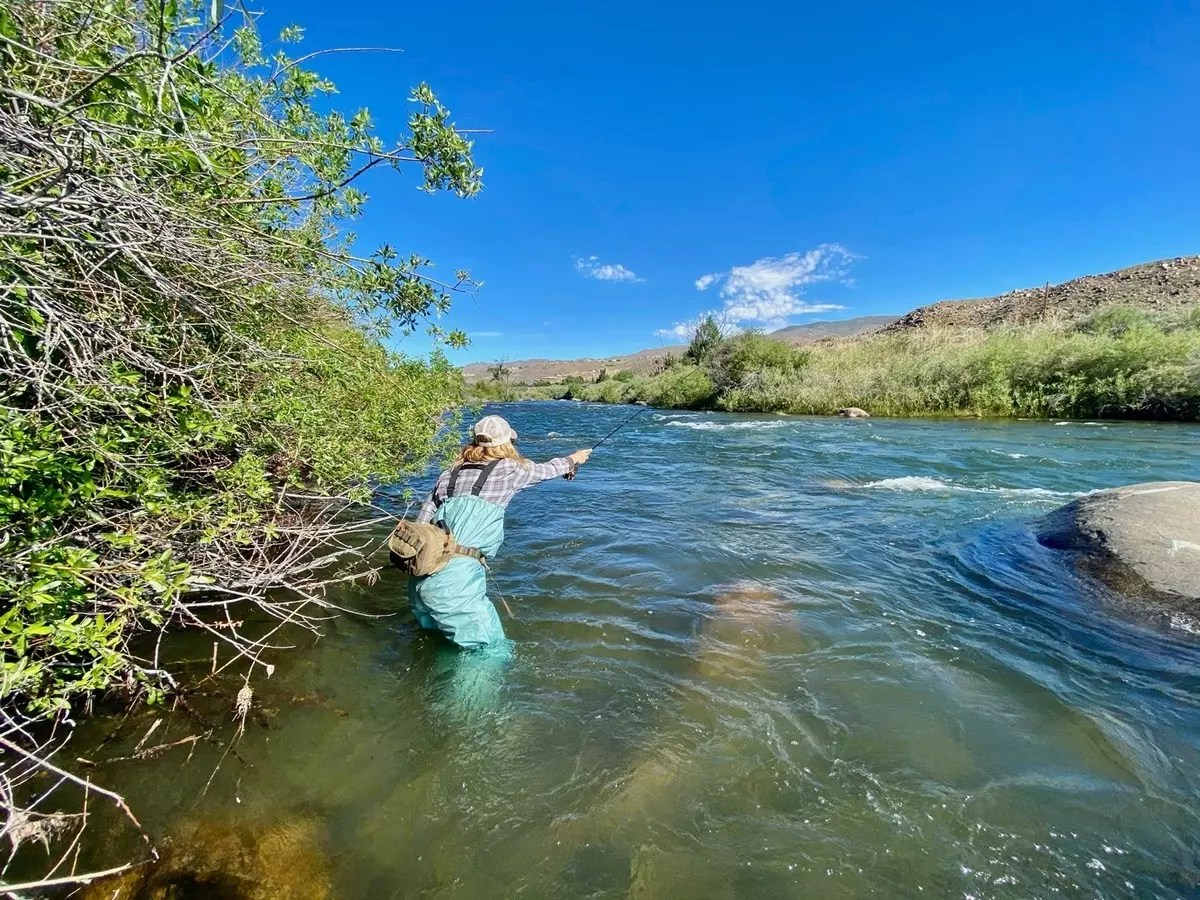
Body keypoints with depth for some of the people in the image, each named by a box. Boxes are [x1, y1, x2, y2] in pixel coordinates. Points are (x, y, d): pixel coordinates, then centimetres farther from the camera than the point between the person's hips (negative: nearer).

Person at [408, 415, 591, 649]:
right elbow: (545, 470, 22)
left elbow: (421, 524, 13)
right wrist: (572, 460, 41)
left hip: (421, 580, 7)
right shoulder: (510, 469, 3)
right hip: (455, 583, -6)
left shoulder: (449, 474, 14)